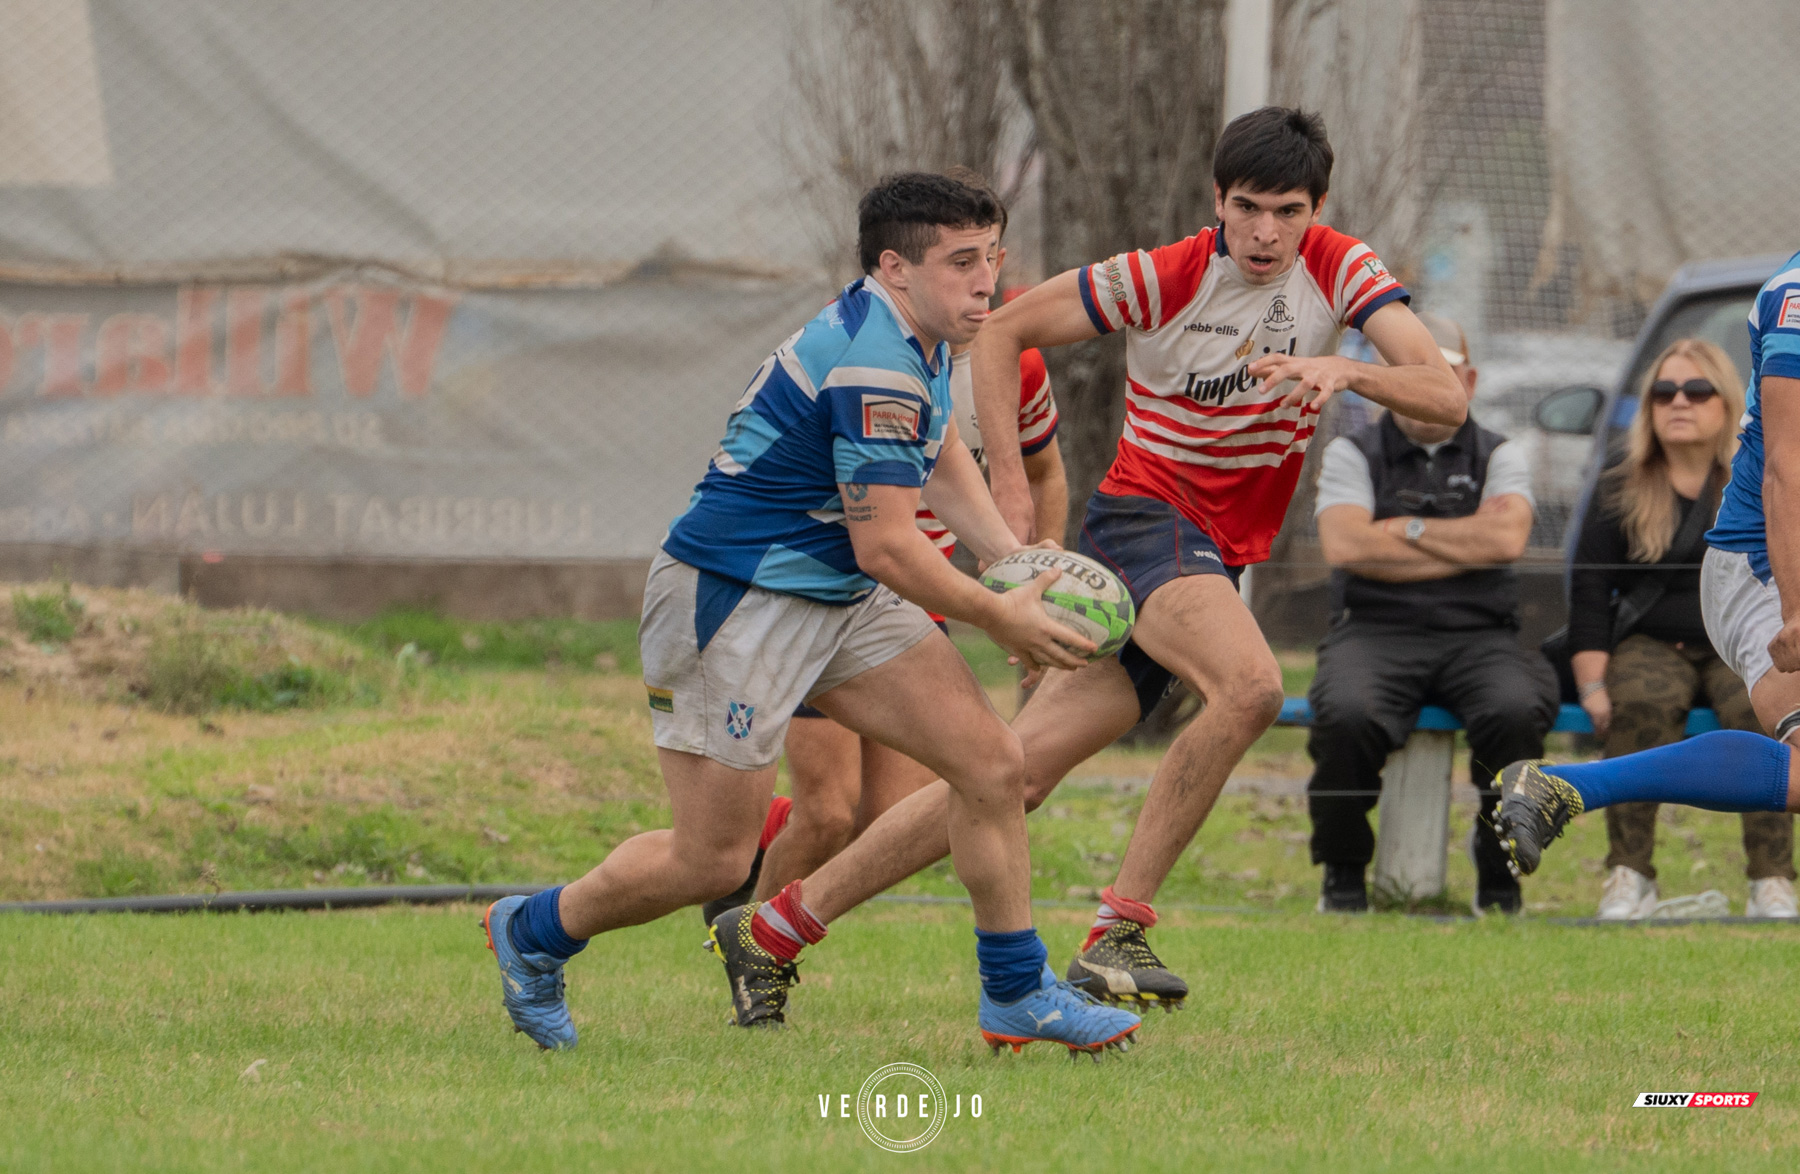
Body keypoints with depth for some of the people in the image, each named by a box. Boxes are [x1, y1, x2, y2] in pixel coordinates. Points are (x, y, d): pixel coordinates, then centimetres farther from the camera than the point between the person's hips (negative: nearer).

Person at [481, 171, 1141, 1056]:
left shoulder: (915, 336, 7)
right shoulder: (873, 364, -25)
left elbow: (942, 461, 23)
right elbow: (886, 549, -24)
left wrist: (1015, 562, 8)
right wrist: (1001, 621, -11)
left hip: (840, 600, 10)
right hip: (733, 600, -10)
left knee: (993, 763, 0)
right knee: (712, 860, -3)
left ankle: (1016, 992, 11)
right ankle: (533, 932, 22)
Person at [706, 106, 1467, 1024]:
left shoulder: (1340, 271, -2)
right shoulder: (1160, 279, -11)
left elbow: (1446, 398, -12)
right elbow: (1002, 330, 0)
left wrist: (1348, 371, -32)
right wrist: (1009, 486, -7)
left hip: (1218, 560, 4)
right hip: (1144, 520, -4)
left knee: (1016, 773, -1)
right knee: (1249, 683, -34)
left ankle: (773, 925, 6)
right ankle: (1116, 931, -30)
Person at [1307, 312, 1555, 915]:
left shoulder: (1498, 457, 16)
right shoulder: (1351, 455, 12)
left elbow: (1507, 539, -5)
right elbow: (1345, 545, -7)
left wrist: (1406, 530, -1)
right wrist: (1468, 543, -1)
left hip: (1478, 636, 1)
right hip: (1376, 633, -1)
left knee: (1516, 712, -33)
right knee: (1346, 714, -35)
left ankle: (1499, 879, -11)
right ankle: (1343, 876, -11)